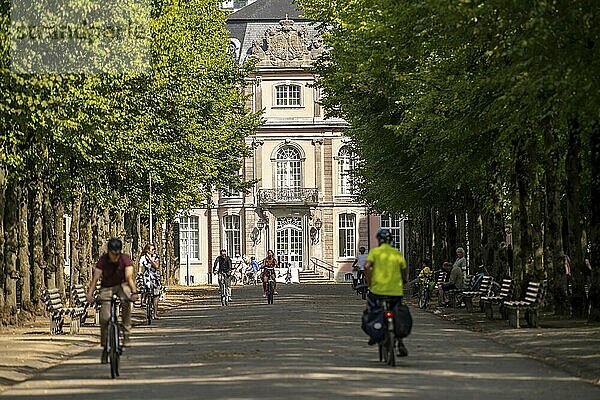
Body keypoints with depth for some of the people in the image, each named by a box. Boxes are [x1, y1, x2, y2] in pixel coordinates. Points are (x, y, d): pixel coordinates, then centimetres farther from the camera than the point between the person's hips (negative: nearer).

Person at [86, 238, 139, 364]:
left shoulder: (125, 259, -17)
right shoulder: (103, 260, -16)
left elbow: (129, 277, -28)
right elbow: (95, 278, -24)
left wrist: (134, 292, -45)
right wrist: (90, 294, -40)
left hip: (122, 285, -1)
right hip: (107, 287, 1)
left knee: (126, 302, -36)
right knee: (104, 318, -11)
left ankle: (126, 332, -24)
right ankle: (105, 347, 5)